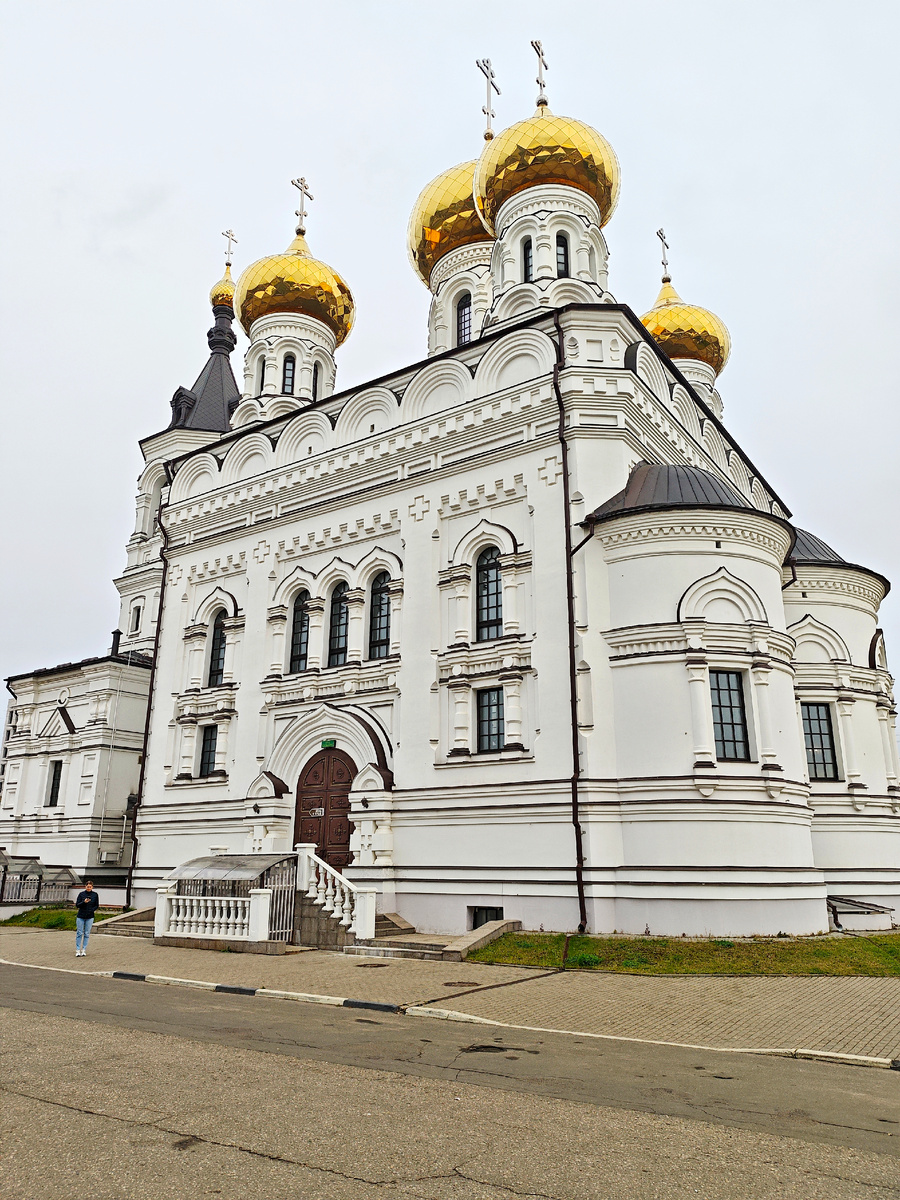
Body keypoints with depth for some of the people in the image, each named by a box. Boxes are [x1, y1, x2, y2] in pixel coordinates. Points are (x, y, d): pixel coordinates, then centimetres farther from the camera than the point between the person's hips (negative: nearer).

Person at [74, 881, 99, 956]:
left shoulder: (95, 895, 2)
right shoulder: (81, 894, 0)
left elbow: (96, 905, 7)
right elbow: (77, 905, -2)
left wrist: (91, 910, -11)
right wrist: (84, 902, -20)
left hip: (90, 917, 1)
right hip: (81, 916, -1)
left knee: (87, 934, 4)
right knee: (79, 933, 0)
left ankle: (84, 950, 11)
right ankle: (78, 950, 7)